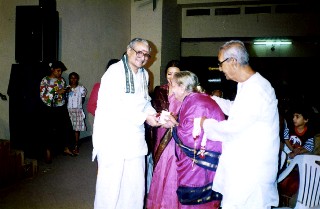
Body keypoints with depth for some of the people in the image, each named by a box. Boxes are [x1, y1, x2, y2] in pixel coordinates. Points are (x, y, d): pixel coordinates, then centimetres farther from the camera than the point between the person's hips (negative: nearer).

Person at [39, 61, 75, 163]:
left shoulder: (62, 80, 8)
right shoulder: (45, 80, -6)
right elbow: (43, 97, -14)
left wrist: (66, 91, 0)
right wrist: (57, 92, -20)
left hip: (62, 109, 4)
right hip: (50, 110, -4)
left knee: (67, 128, 1)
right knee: (50, 131, 2)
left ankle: (67, 149, 20)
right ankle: (48, 153, 17)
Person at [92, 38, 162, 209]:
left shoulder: (144, 74, 12)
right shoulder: (115, 71, -11)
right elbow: (112, 105, -21)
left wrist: (154, 114, -1)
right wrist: (144, 117, -20)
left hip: (135, 136, 7)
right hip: (112, 137, -7)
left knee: (136, 184, 12)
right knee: (110, 184, 0)